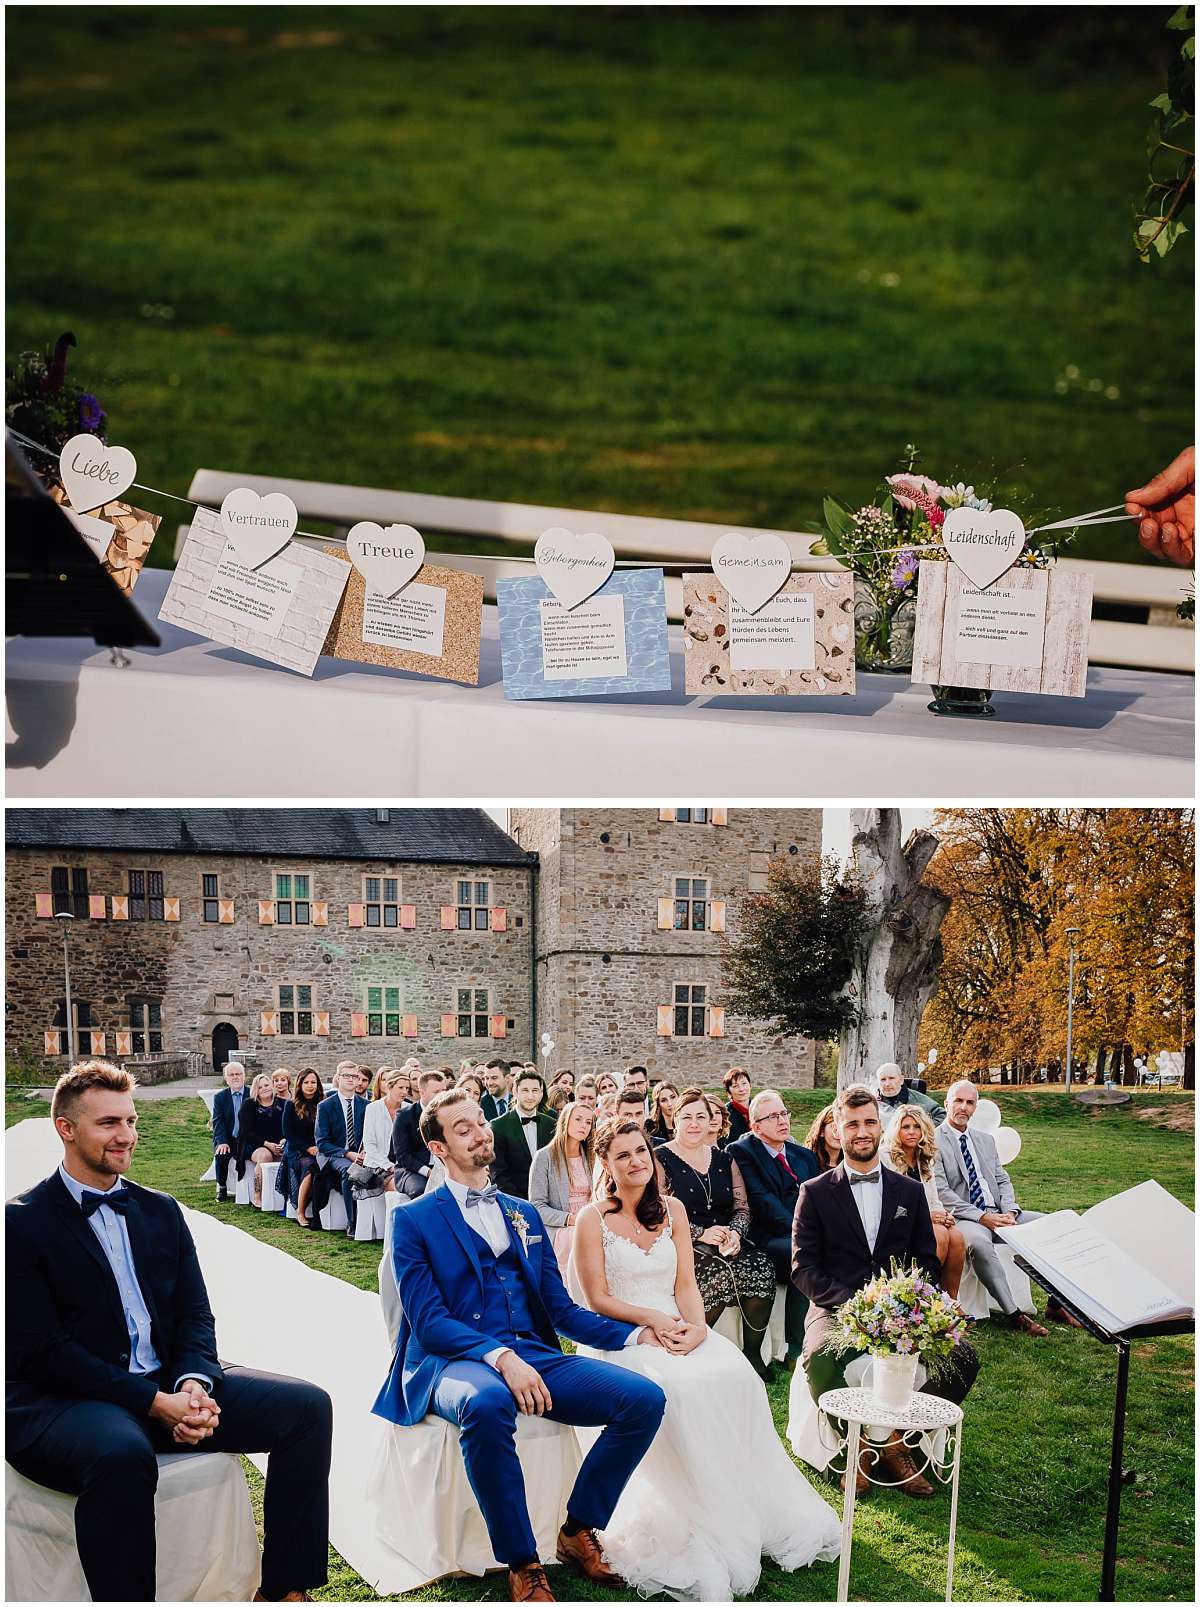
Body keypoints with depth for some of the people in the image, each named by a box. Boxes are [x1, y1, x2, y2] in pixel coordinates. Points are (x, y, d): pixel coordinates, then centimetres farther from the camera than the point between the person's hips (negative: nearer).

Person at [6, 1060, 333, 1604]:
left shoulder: (160, 1211, 15)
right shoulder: (20, 1224, -5)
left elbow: (195, 1315, 11)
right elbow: (40, 1350, -13)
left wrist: (194, 1385, -12)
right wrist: (154, 1403, -19)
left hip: (167, 1388, 7)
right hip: (60, 1403, -6)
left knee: (307, 1405, -9)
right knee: (122, 1455, -41)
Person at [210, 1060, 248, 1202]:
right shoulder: (220, 1097, 6)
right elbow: (218, 1121, -3)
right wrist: (222, 1142, -19)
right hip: (227, 1140, 1)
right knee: (221, 1155, -27)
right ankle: (222, 1188, -6)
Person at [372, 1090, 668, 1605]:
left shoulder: (523, 1214, 22)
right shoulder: (414, 1220, 5)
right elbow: (428, 1320, -7)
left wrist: (635, 1334, 3)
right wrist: (499, 1357, -24)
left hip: (533, 1356, 5)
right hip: (454, 1363, -5)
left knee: (645, 1398, -18)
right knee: (486, 1405, -42)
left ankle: (577, 1533, -2)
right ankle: (522, 1564, -25)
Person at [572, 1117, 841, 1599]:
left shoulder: (671, 1210, 12)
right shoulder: (593, 1220, -2)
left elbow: (686, 1285, 8)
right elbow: (597, 1299, -5)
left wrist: (696, 1326, -12)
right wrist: (651, 1319, -18)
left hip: (679, 1328, 4)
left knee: (737, 1377, -27)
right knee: (678, 1388, -36)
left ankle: (747, 1513, -18)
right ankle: (693, 1529, -26)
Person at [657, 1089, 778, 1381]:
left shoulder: (724, 1159, 17)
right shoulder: (661, 1159, 1)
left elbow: (742, 1208, 13)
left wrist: (735, 1233, -10)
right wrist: (701, 1233, -16)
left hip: (727, 1241, 5)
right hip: (683, 1246, -4)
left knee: (762, 1269, -24)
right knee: (721, 1273, -33)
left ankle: (753, 1353, -10)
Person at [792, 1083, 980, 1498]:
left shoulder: (910, 1192, 14)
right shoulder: (815, 1192, 6)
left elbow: (927, 1262, 12)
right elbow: (804, 1267, 0)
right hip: (837, 1309, -2)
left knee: (962, 1358, -23)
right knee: (820, 1359, -36)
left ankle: (897, 1443, -6)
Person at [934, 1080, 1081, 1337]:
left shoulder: (986, 1140, 21)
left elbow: (1003, 1180, 18)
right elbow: (941, 1192, -10)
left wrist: (1009, 1210, -5)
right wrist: (981, 1217, -17)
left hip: (998, 1213, 7)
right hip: (963, 1218, -7)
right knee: (978, 1241, -40)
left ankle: (1056, 1303, -7)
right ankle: (1014, 1315, -34)